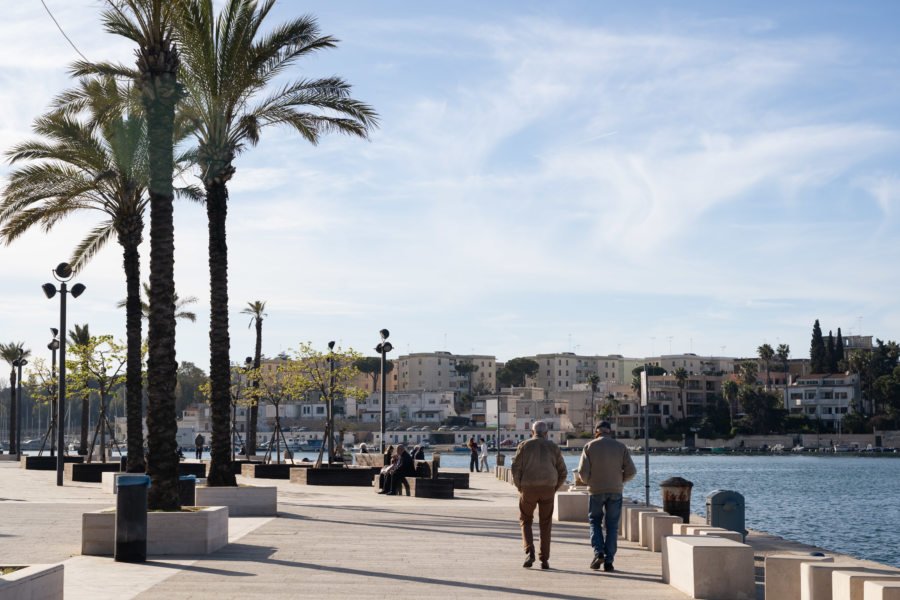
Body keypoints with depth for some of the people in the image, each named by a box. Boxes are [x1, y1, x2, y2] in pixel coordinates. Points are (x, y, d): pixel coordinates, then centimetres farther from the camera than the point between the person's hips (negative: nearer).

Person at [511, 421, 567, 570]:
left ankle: (529, 552, -5)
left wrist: (520, 489, 6)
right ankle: (544, 560, 7)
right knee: (545, 525, 11)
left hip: (528, 489, -1)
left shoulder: (524, 446, 2)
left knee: (525, 521, 15)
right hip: (547, 490, 1)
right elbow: (562, 472, 5)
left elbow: (516, 469, -6)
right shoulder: (553, 447, 6)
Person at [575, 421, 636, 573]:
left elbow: (583, 472, -8)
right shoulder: (620, 447, 2)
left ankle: (599, 553, -5)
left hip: (596, 491, -1)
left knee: (595, 521, 14)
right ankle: (609, 561, 3)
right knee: (612, 526, 6)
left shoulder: (589, 447, -2)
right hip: (615, 491, 1)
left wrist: (587, 481, 13)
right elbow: (631, 471, -3)